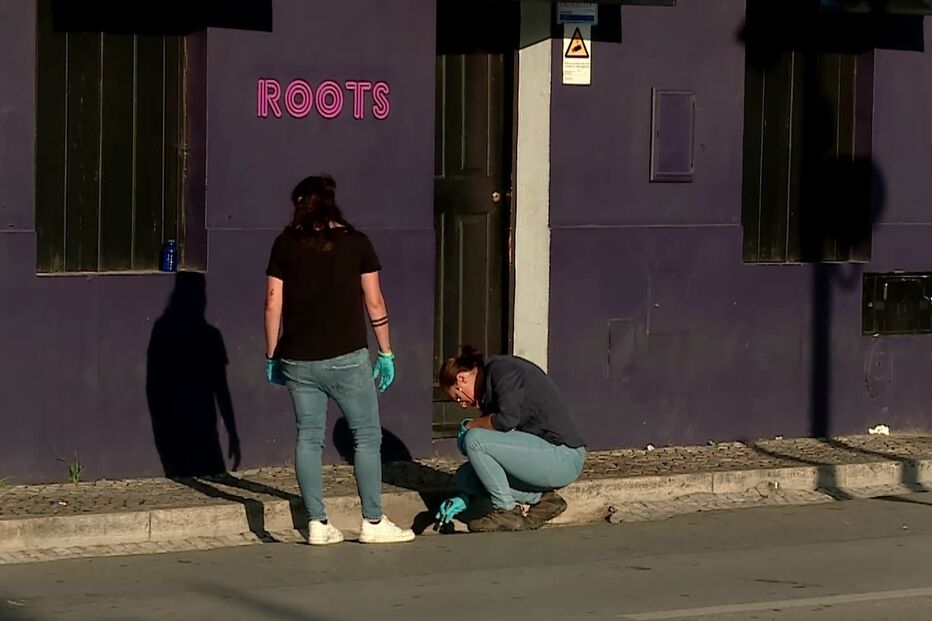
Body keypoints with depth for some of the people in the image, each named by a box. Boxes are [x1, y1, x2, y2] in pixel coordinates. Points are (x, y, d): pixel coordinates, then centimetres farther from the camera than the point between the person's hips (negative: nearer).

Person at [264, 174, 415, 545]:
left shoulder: (286, 244, 3)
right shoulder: (356, 242, 0)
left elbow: (273, 304, 1)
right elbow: (374, 302, 0)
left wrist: (272, 355, 10)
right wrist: (385, 353, 8)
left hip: (298, 359, 2)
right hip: (346, 357, -2)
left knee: (308, 438, 7)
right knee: (367, 436, 6)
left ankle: (317, 524, 5)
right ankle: (373, 522, 5)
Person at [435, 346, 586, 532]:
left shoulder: (503, 369, -8)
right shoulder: (489, 386, 20)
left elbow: (507, 419, -24)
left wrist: (471, 425, -5)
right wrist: (465, 499, 17)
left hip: (562, 457, -10)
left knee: (474, 439, -19)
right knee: (465, 476, 8)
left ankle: (506, 511, -8)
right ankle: (541, 498, 7)